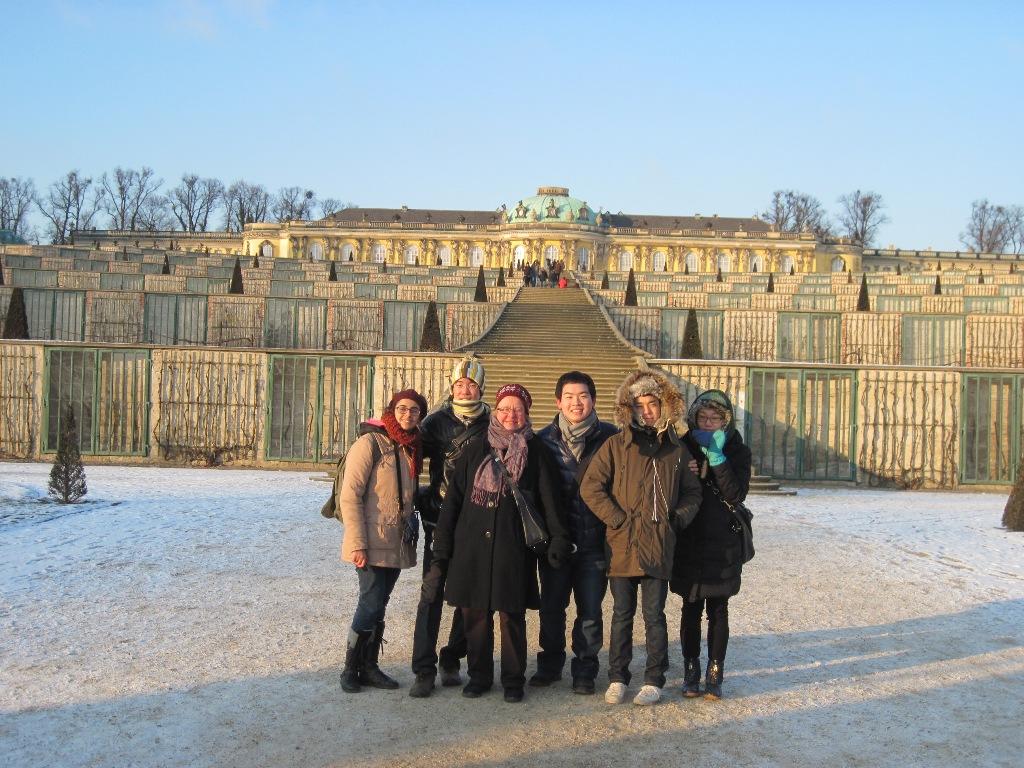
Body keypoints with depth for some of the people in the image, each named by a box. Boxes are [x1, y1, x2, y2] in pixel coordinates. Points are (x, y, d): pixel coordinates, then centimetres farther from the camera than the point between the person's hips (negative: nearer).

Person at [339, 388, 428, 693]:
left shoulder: (412, 448, 11)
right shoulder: (371, 443, -10)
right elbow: (350, 496, -14)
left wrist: (411, 525, 14)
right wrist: (358, 543, -18)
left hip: (398, 543, 6)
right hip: (373, 543, -6)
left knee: (378, 606, 11)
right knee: (371, 606, -7)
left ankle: (368, 667, 20)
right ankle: (351, 668, 8)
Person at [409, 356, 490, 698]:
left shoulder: (492, 425, 4)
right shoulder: (436, 421, 3)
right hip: (441, 520, -1)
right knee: (432, 592, -4)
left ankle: (452, 660, 25)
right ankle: (424, 669, 2)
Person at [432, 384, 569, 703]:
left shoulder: (535, 451, 5)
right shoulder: (476, 449, 10)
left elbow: (549, 499, 1)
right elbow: (453, 497, 9)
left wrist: (558, 539, -7)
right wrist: (443, 542, 5)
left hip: (514, 548, -2)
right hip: (472, 545, 2)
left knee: (512, 616, 2)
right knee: (475, 614, 7)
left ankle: (513, 679, 17)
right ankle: (479, 676, 22)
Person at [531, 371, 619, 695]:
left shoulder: (610, 437, -1)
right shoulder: (545, 439, 2)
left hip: (594, 540, -1)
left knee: (590, 611, 6)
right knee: (551, 607, 12)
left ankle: (584, 670, 21)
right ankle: (550, 664, 29)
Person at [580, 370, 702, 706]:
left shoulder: (676, 448, 7)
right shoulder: (616, 445, -1)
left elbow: (692, 492, 17)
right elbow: (590, 487, -5)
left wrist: (678, 519, 2)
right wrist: (618, 519, -9)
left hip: (659, 546, 1)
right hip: (622, 544, -1)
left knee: (654, 615, 7)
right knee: (622, 614, 9)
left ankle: (654, 680, 18)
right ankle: (617, 678, 20)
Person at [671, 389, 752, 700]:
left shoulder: (737, 451, 0)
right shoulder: (684, 447, 2)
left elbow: (736, 494, -14)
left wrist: (716, 457, -21)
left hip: (724, 545, -1)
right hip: (689, 542, 1)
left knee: (718, 610, 5)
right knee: (691, 609, 5)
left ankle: (715, 674, 13)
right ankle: (691, 672, 15)